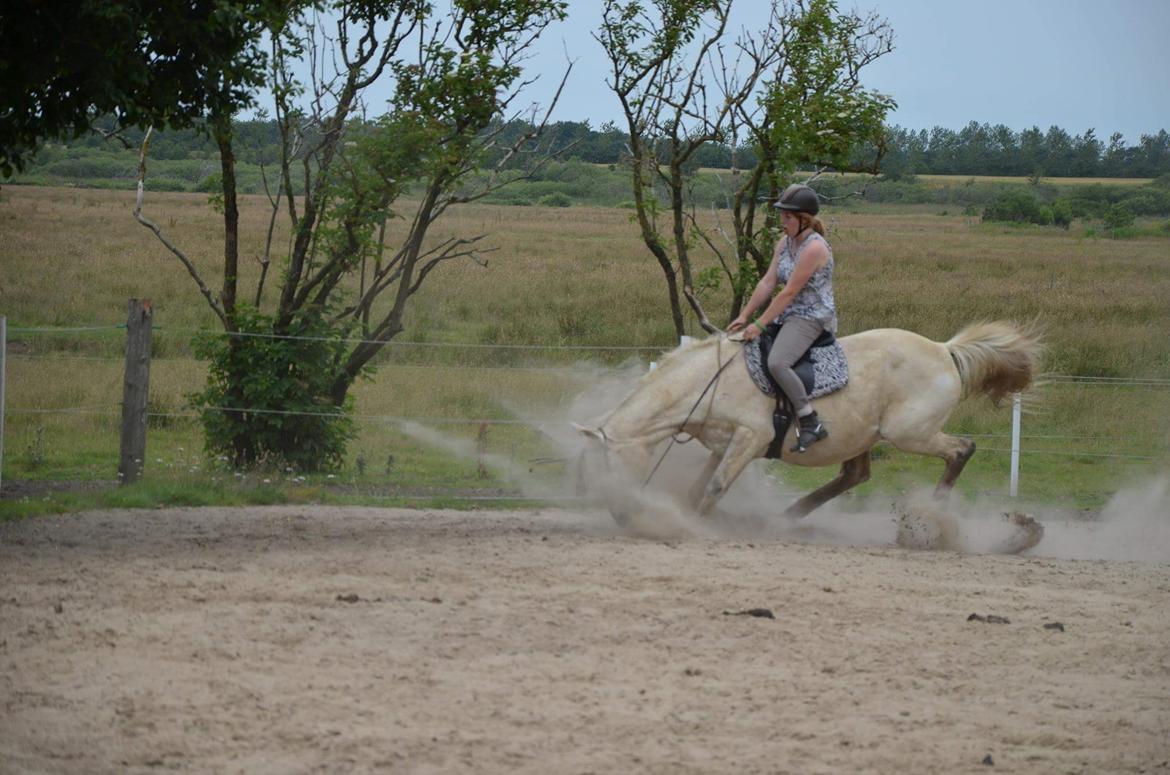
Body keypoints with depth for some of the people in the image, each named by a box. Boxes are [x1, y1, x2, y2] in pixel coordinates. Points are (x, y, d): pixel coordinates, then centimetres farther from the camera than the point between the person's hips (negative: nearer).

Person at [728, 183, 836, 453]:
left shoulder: (814, 248, -20)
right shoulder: (785, 244, 8)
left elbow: (789, 292, -21)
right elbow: (767, 283, 8)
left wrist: (759, 324, -19)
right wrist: (744, 316, 1)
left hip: (813, 318, -10)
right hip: (790, 316, 10)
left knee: (777, 362, -31)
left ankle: (811, 424, -27)